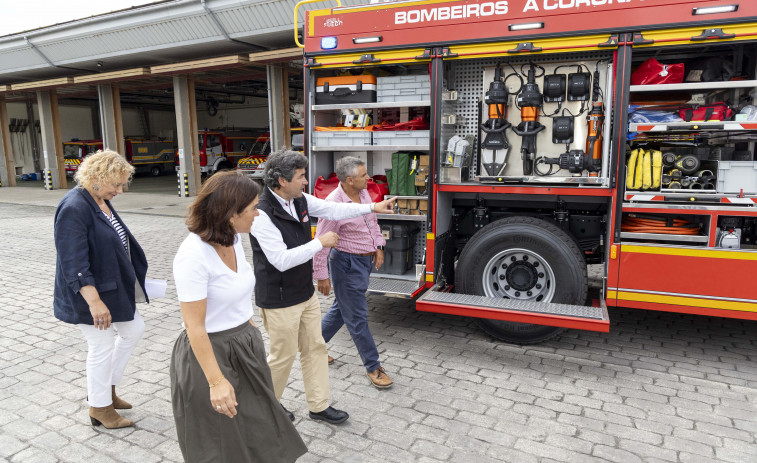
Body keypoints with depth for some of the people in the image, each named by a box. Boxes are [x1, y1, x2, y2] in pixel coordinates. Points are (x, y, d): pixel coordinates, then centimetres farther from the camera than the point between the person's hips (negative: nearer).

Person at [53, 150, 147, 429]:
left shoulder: (102, 202, 5)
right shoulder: (74, 208, -23)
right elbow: (74, 263, -27)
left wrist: (131, 280, 24)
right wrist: (94, 301, -30)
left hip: (115, 288, 10)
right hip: (91, 292, -9)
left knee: (133, 330, 18)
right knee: (102, 347, 4)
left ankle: (108, 388, 36)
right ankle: (100, 409, 25)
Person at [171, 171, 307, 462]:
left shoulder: (232, 239, -3)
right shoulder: (194, 255, -27)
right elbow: (194, 326, -23)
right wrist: (216, 381, -20)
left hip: (245, 345, 8)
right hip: (212, 353, -7)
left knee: (259, 431, 22)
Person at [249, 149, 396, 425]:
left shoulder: (300, 200, -1)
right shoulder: (262, 214, -25)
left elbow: (333, 210, 10)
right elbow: (282, 260, -29)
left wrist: (372, 207, 8)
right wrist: (320, 243, -22)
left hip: (306, 293, 8)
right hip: (280, 301, -8)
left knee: (314, 348, 16)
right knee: (283, 356, 8)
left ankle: (319, 406, 31)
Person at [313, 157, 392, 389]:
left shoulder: (364, 193, 1)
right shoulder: (334, 204, -23)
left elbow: (373, 221, 17)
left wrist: (378, 247, 12)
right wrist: (321, 276, -16)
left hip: (365, 260, 9)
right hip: (346, 263, -9)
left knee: (341, 308, 21)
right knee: (357, 317, 3)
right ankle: (373, 367, 16)